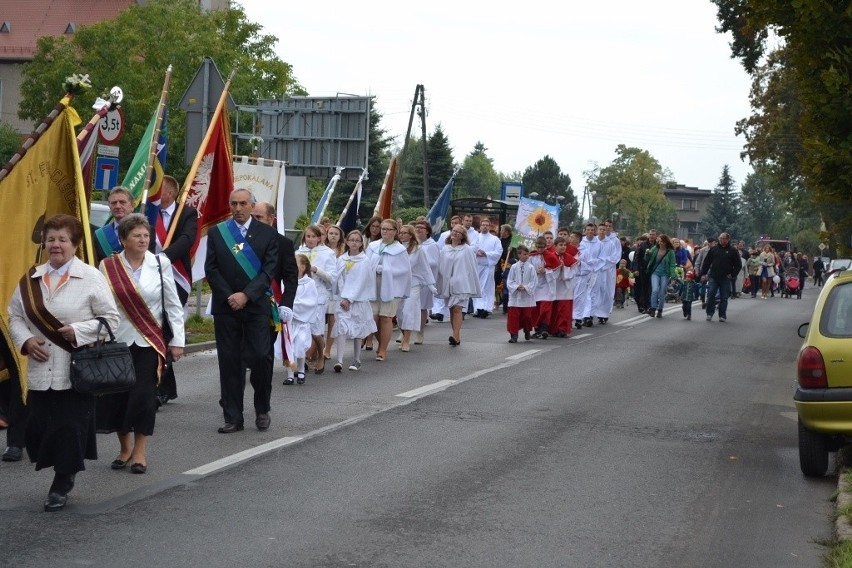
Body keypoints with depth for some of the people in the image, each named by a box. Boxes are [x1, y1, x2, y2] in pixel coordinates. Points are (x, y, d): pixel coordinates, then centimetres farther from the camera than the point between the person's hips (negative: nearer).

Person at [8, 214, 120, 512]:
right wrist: (26, 341, -3)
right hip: (40, 371, 4)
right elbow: (15, 316, 15)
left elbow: (111, 319, -4)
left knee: (70, 428, -3)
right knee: (40, 428, 4)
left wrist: (78, 330, -16)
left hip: (77, 372, -4)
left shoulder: (91, 277, -3)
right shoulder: (31, 279, 10)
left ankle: (61, 485, 12)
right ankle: (64, 474, 26)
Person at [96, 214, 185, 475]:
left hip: (149, 341, -1)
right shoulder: (108, 267, -1)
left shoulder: (160, 264, -2)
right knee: (117, 395, 3)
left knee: (144, 395, -4)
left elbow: (173, 305, 2)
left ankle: (140, 451, 8)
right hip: (117, 340, 1)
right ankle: (124, 448, 21)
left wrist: (177, 340, 1)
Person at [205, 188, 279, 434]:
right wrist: (229, 297, -8)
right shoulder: (216, 233, 8)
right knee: (229, 362, 2)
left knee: (260, 357, -7)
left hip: (256, 305, -1)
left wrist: (246, 295, -12)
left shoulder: (267, 233, 5)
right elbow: (211, 269, 3)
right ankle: (233, 417, 7)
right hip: (225, 306, 1)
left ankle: (262, 410, 13)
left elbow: (270, 269, -3)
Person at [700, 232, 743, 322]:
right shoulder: (714, 249, 10)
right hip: (713, 277, 1)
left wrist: (733, 274, -5)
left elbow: (738, 265, 6)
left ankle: (722, 315, 10)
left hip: (725, 278, -1)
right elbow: (706, 262, 11)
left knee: (724, 297, 3)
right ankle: (709, 314, 3)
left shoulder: (733, 251, 4)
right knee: (710, 295, -5)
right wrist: (703, 273, 4)